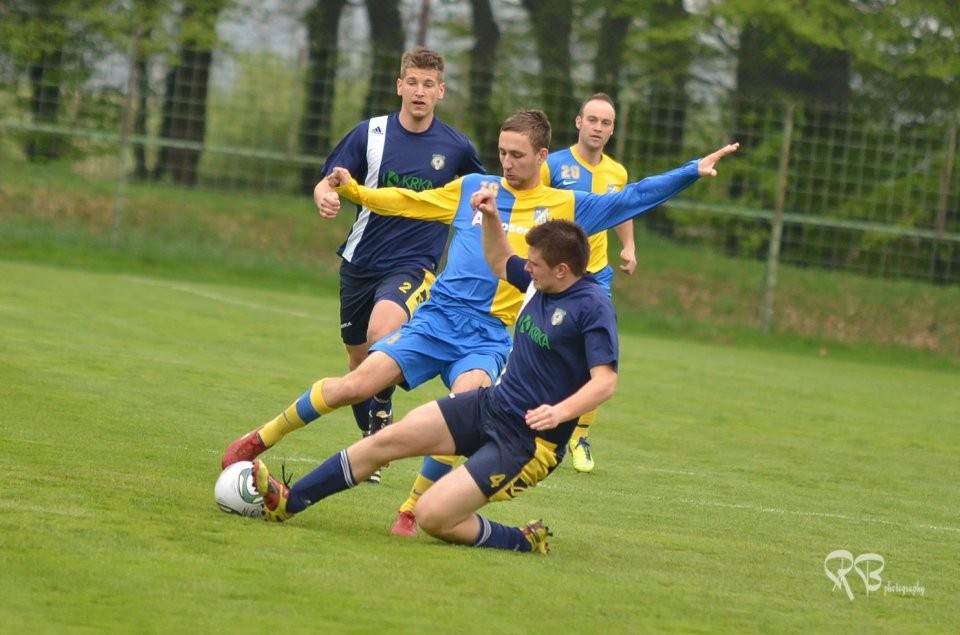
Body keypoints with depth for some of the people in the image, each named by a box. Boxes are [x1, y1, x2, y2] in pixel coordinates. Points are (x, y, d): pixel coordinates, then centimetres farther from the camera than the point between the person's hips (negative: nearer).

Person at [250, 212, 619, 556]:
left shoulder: (593, 306, -20)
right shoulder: (542, 283, 4)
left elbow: (605, 381, -27)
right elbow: (499, 264, 26)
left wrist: (560, 412, -41)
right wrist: (491, 217, 10)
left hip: (528, 441, -9)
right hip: (490, 405, 9)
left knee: (432, 516, -17)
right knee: (387, 440, 6)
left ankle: (524, 543, 4)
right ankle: (287, 502, 15)